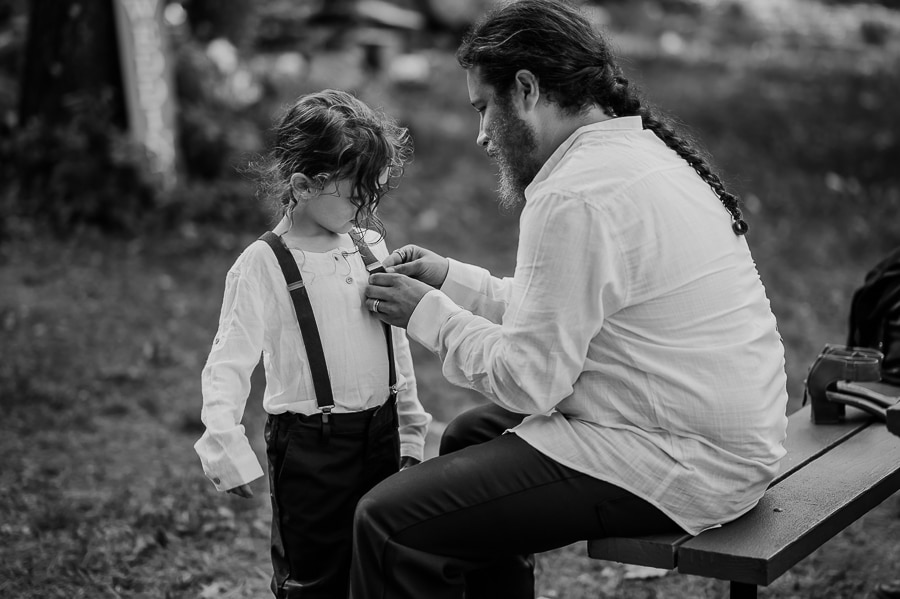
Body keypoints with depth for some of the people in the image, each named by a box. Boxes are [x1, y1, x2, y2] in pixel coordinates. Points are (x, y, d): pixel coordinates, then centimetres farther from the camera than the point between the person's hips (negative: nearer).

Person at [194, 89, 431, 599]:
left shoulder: (371, 246, 5)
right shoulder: (263, 265, -11)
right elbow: (228, 365, -14)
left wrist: (410, 430, 15)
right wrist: (228, 452, -24)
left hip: (381, 435, 5)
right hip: (310, 444, -5)